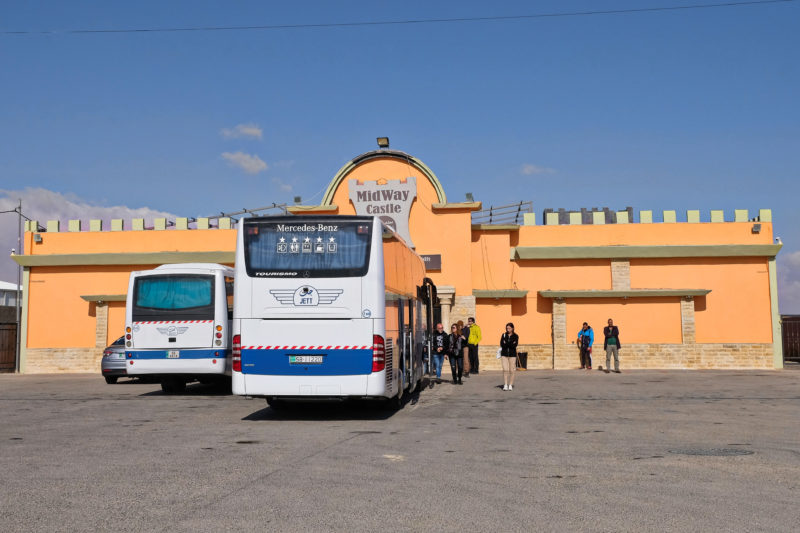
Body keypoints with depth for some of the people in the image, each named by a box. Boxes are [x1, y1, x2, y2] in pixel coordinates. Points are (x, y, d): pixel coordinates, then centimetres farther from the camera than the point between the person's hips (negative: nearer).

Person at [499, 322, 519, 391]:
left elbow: (514, 345, -13)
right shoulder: (504, 335, 8)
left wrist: (506, 343, -11)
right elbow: (501, 344, -5)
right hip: (504, 354, 1)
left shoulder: (515, 336, 1)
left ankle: (510, 385, 9)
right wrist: (510, 344, -11)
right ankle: (505, 385, -5)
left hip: (512, 355, -1)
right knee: (505, 370, -8)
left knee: (512, 370, 0)